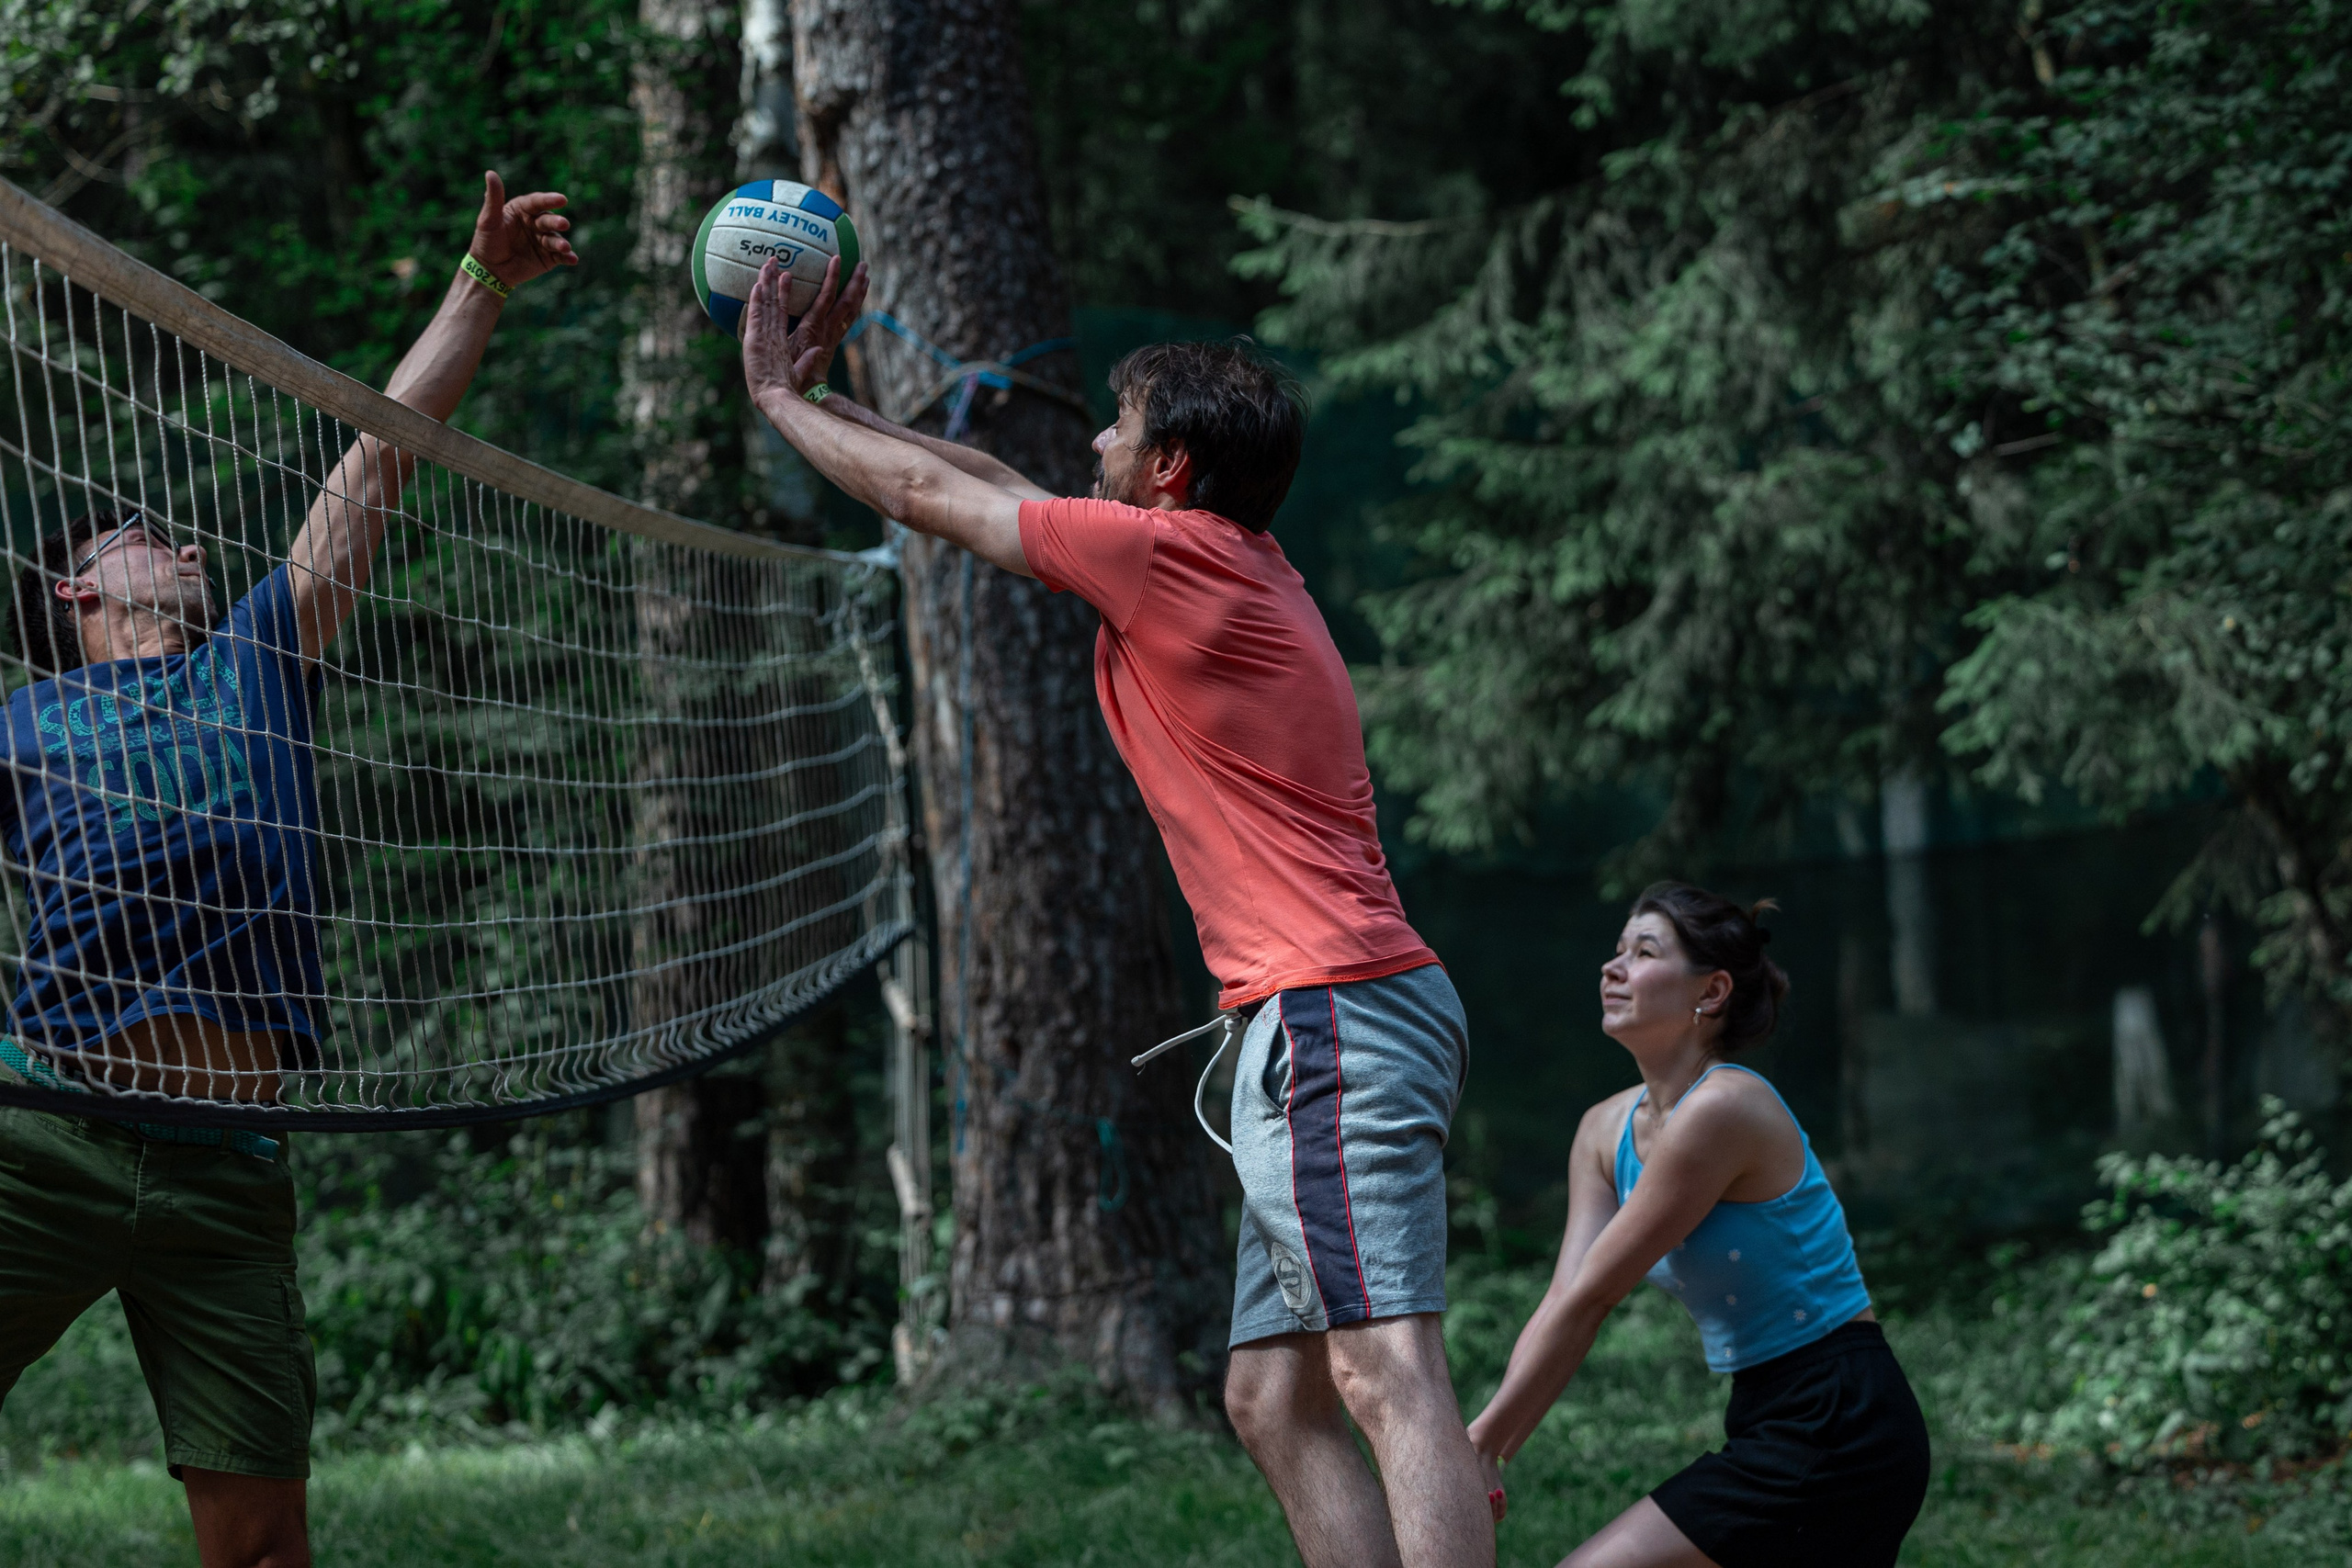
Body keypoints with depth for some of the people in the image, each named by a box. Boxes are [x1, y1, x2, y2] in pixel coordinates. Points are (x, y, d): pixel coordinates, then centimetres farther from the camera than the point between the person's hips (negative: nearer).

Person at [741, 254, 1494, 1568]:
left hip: (1334, 1009, -10)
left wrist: (779, 397, 18)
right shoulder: (1237, 564, 20)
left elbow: (934, 498, 4)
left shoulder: (1175, 554, -6)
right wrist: (819, 391, 36)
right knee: (1275, 1401, 6)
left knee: (1387, 1368, -19)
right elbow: (995, 484, 32)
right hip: (1338, 1023, 10)